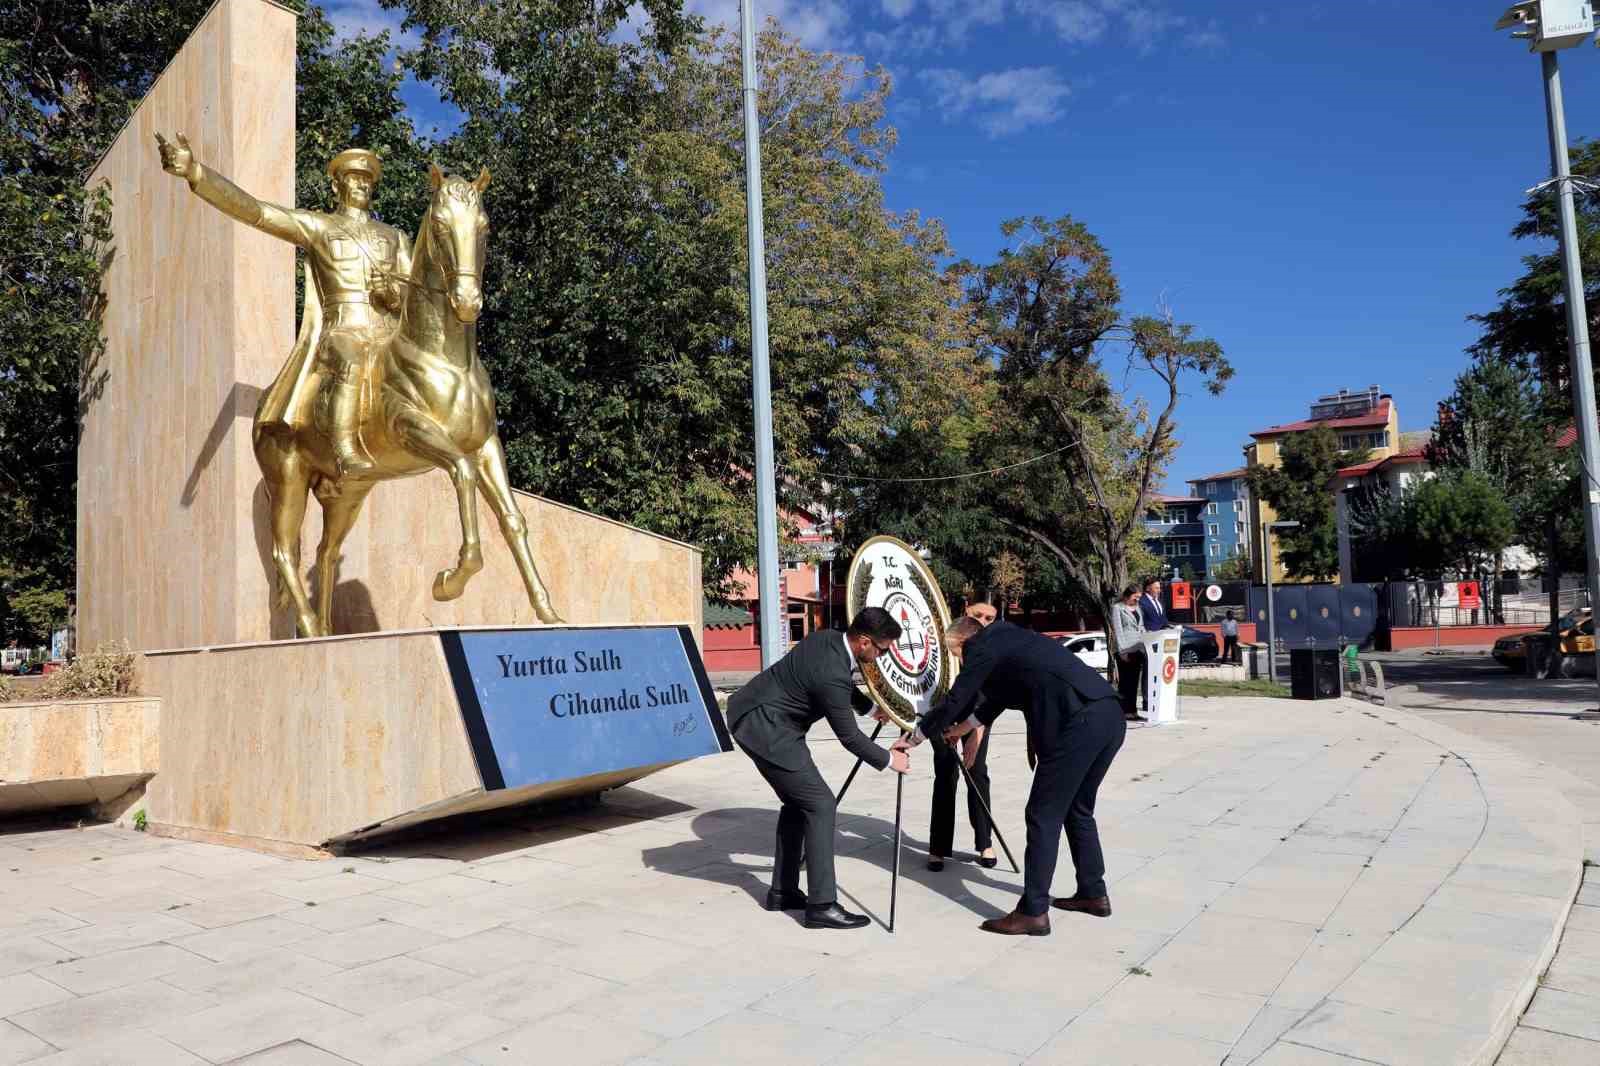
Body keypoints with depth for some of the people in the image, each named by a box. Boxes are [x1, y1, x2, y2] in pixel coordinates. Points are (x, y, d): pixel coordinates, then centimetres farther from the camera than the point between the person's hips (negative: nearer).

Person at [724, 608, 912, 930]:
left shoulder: (830, 638, 1)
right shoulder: (831, 673, -26)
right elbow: (849, 737, -15)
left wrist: (871, 707, 28)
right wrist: (888, 759, -1)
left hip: (757, 719, 10)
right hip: (765, 728, -10)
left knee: (797, 803, 17)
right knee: (819, 803, -8)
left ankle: (782, 891, 23)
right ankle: (822, 905, -6)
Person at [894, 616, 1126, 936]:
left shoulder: (984, 648, 0)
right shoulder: (1007, 638, 27)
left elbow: (954, 702, 4)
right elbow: (1001, 693, 40)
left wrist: (913, 738, 17)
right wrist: (966, 726, 53)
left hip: (1079, 724, -9)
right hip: (1109, 716, 9)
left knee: (1044, 817, -1)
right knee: (1077, 810, 23)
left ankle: (1033, 912, 3)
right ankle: (1093, 894, 33)